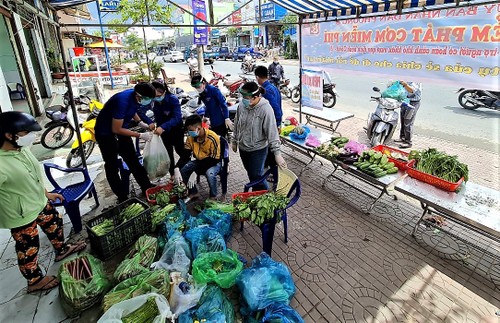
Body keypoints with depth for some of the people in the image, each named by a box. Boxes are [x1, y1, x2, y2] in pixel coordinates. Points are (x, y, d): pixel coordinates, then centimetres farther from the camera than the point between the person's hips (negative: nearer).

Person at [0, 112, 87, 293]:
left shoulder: (22, 148, -7)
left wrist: (46, 194, 17)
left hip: (40, 202, 8)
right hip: (21, 215, -8)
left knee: (55, 222, 27)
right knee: (28, 249, 12)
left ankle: (61, 250, 54)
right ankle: (35, 281, 36)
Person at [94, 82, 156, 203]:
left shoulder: (136, 98, -12)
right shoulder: (123, 101, -34)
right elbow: (116, 129, -29)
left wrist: (142, 123, -2)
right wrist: (140, 135, -25)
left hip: (121, 128, 8)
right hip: (106, 132, -8)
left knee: (133, 160, 13)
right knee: (112, 167, -1)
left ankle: (147, 188, 22)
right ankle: (123, 198, 7)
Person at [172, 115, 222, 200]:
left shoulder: (212, 138, -29)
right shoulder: (191, 138, -12)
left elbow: (213, 160, -29)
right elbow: (185, 155, -9)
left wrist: (195, 172, -35)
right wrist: (177, 168, -29)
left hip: (214, 162, -6)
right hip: (200, 161, 6)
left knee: (210, 173, -37)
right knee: (182, 169, -15)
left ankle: (213, 196, -8)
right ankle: (193, 193, 6)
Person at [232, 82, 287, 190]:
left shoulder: (265, 109, -23)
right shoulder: (242, 105, -6)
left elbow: (272, 132, -23)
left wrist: (277, 154, -25)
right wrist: (234, 141, 17)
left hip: (258, 150, -6)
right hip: (243, 148, 6)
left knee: (256, 176, -1)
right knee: (250, 174, 20)